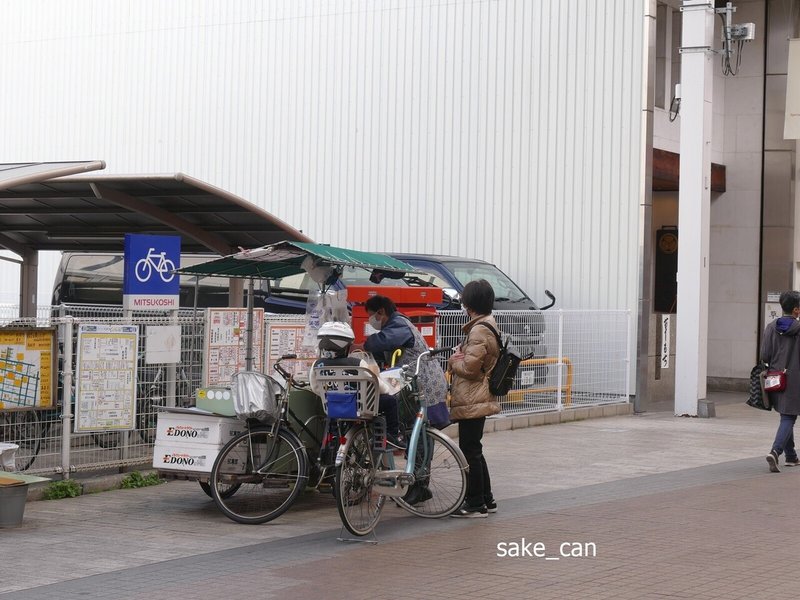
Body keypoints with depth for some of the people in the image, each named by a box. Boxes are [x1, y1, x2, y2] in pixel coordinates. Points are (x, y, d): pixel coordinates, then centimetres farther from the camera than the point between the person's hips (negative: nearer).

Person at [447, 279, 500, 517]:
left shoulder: (479, 331, -19)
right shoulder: (489, 325, 14)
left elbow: (470, 367, -21)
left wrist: (454, 361, -3)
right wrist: (459, 357, 7)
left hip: (472, 402, -11)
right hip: (480, 398, 11)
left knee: (470, 451, -4)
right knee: (474, 451, 17)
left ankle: (475, 503, 0)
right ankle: (486, 500, 24)